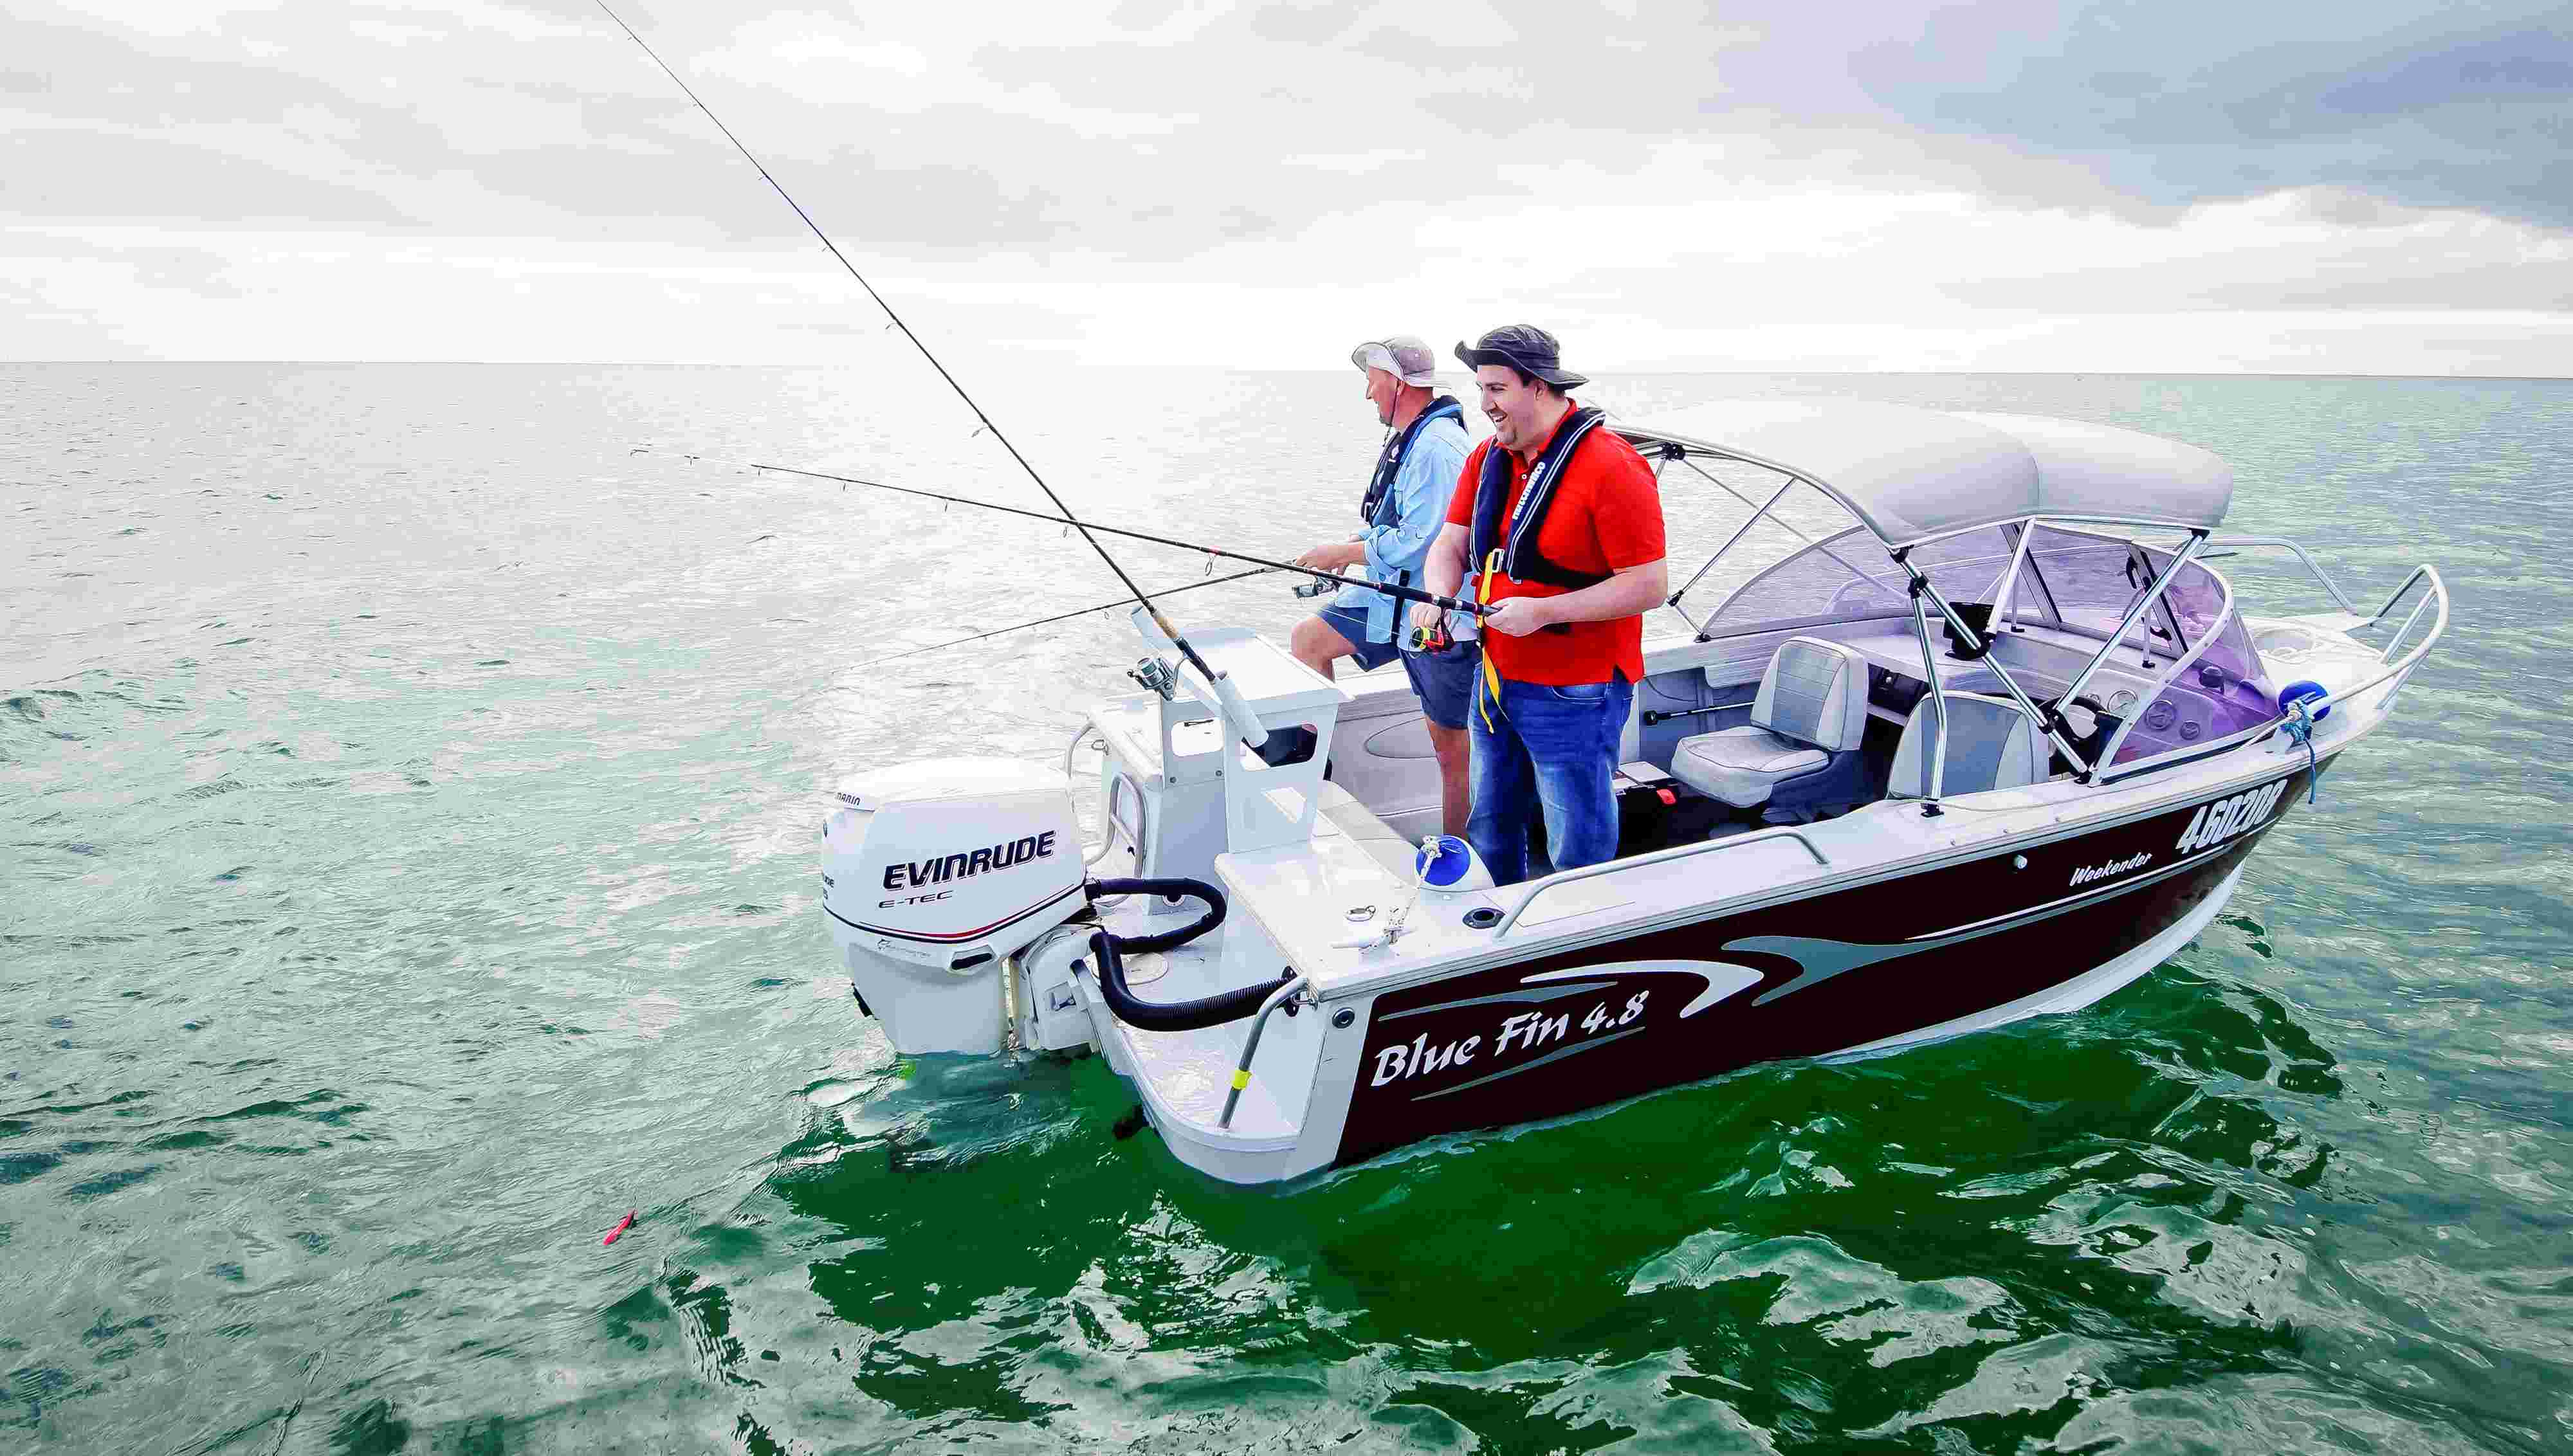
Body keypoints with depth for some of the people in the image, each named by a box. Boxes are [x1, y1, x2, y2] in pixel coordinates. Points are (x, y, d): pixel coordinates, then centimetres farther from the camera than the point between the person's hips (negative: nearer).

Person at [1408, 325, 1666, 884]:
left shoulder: (1610, 466, -18)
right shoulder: (1488, 456, 6)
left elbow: (1649, 585, -19)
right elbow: (1451, 544, 7)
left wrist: (1542, 611, -24)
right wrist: (1438, 596, -15)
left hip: (1573, 696, -8)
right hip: (1496, 681, 8)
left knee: (1579, 858, 2)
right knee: (1490, 833, 21)